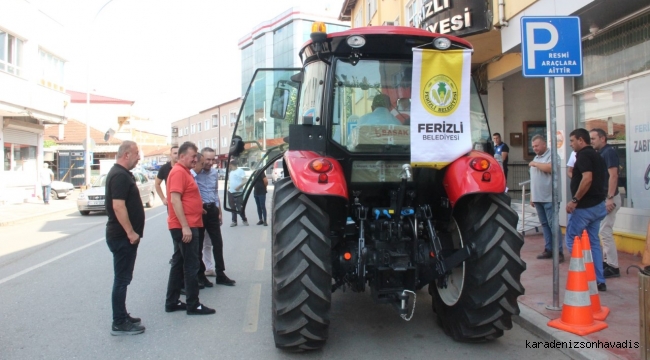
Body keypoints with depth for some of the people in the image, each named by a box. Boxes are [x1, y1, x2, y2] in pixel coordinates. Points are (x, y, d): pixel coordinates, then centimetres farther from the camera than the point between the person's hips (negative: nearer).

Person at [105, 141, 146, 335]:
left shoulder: (122, 173, 14)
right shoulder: (120, 175, -18)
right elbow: (118, 206, -26)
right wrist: (131, 232, -22)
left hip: (124, 236, 10)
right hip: (122, 237, -10)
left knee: (123, 278, 16)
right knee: (122, 279, -4)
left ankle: (122, 316, 26)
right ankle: (119, 324, 3)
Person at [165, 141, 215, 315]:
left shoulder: (184, 171, 16)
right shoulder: (178, 172, -15)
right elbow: (175, 200, -23)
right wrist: (185, 227, -25)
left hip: (185, 226, 10)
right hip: (185, 227, -10)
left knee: (179, 264, 13)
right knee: (191, 265, -4)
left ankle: (172, 302, 20)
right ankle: (193, 305, 4)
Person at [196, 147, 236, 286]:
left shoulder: (215, 172, 8)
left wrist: (219, 212, 18)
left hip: (212, 210, 6)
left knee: (218, 243, 9)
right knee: (199, 244, 6)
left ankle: (220, 274, 18)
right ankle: (200, 274, 17)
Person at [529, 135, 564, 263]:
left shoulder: (551, 155, -6)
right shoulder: (536, 158, 18)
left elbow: (549, 168, -27)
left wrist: (535, 164, -10)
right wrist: (532, 196, 18)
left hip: (549, 198, -8)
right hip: (538, 198, 8)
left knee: (552, 224, -7)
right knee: (544, 224, 10)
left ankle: (558, 251, -2)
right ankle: (548, 250, 16)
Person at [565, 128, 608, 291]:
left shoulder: (584, 155, -13)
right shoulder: (597, 156, 17)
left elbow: (587, 178, -26)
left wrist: (575, 200, -22)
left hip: (585, 206, -9)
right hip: (598, 205, 9)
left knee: (572, 240, -1)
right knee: (594, 242, 12)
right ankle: (599, 281, 13)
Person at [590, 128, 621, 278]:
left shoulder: (609, 152, -13)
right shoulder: (600, 154, 14)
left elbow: (613, 176, -20)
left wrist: (610, 198, -24)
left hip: (609, 198, -9)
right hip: (602, 197, 9)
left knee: (605, 232, -8)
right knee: (604, 231, 14)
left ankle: (612, 267, -2)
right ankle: (606, 261, 22)